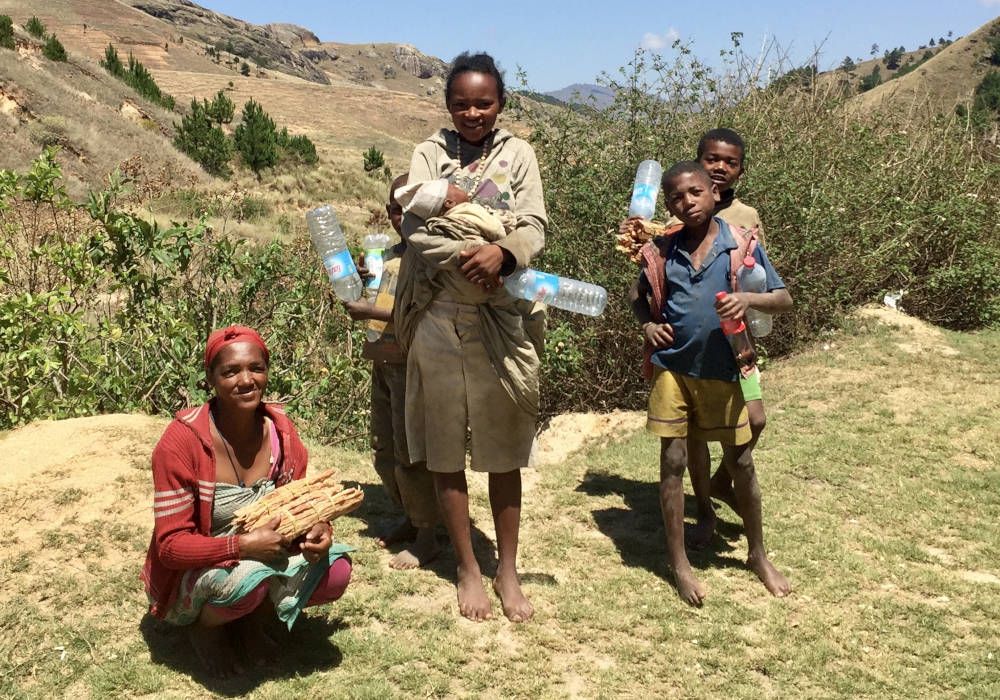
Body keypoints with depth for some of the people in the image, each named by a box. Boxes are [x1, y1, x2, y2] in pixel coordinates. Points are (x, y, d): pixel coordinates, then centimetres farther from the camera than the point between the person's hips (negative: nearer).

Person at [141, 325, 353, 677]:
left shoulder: (280, 430, -8)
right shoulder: (182, 440, -23)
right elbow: (171, 545, -22)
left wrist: (317, 528, -22)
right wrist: (244, 545, -34)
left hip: (266, 558, 5)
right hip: (192, 576, -4)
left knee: (335, 571, -19)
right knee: (249, 578, -36)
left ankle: (253, 621, 8)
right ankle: (206, 629, 0)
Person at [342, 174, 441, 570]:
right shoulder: (392, 253, 15)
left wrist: (371, 312, -20)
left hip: (413, 365, -9)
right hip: (383, 362, 9)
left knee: (410, 455, -4)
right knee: (383, 452, 15)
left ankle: (427, 539, 10)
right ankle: (410, 519, 32)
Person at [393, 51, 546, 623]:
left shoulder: (518, 154, 6)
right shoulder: (429, 154, 6)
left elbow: (534, 228, -5)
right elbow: (415, 227, -7)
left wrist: (502, 252, -27)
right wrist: (467, 258, -24)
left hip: (502, 321, 0)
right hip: (439, 318, 1)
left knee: (503, 451, 8)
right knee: (447, 451, 8)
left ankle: (509, 570, 22)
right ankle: (468, 570, 23)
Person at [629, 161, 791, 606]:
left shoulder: (741, 245, -6)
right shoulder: (662, 250, -2)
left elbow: (783, 299, -3)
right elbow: (638, 296, 14)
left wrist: (748, 299, -23)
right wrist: (648, 324, -7)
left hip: (724, 371, 0)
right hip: (673, 368, 1)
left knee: (741, 464, 10)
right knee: (673, 462, 4)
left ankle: (758, 555, 30)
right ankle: (678, 561, 19)